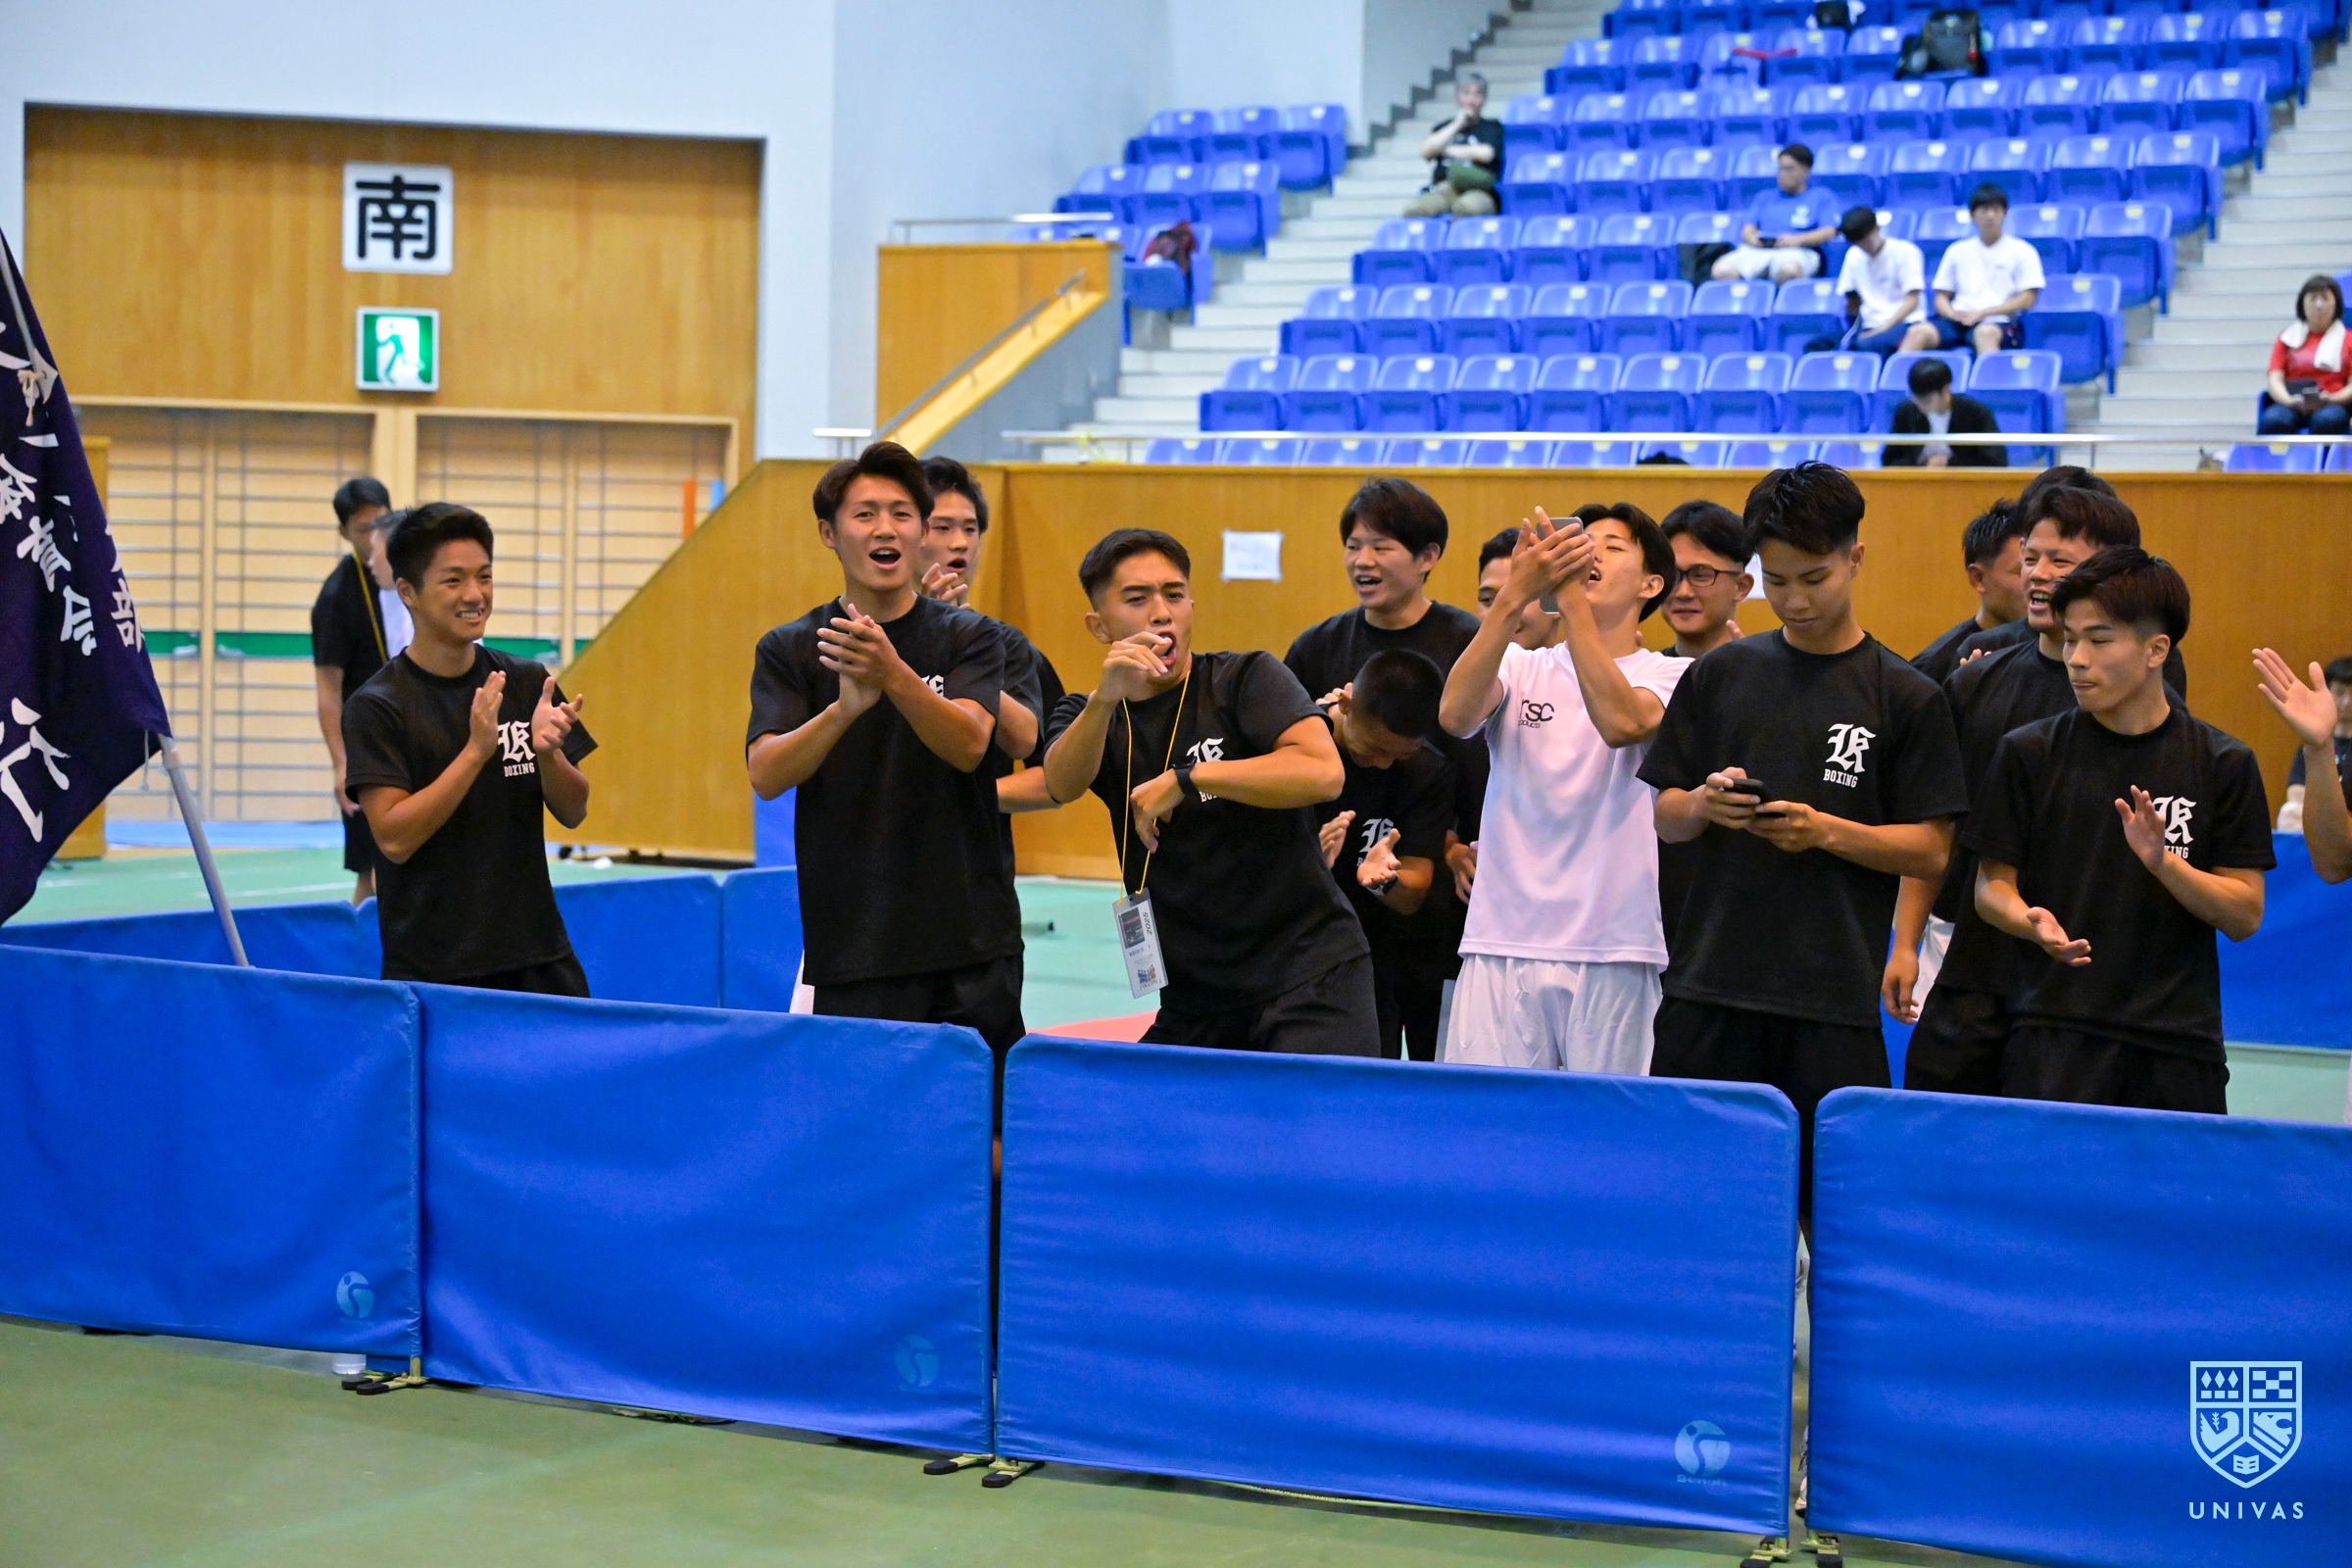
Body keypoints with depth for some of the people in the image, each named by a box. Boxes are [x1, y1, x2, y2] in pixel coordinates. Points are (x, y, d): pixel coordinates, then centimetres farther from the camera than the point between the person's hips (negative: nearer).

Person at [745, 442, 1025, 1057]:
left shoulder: (969, 636, 4)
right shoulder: (789, 650, 5)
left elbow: (967, 745, -13)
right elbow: (766, 775, -9)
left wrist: (892, 674, -32)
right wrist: (846, 707, -29)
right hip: (849, 954, 0)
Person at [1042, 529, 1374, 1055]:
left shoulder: (1246, 677, -2)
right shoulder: (1088, 714, 10)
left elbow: (1324, 773, -20)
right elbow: (1062, 785, -14)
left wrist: (1184, 779, -19)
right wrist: (1107, 697, -32)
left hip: (1309, 972, -4)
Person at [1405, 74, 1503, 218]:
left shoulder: (1492, 127, 16)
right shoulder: (1443, 127, 24)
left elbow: (1486, 153, -4)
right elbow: (1426, 151, 5)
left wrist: (1447, 150, 8)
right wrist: (1457, 125, 5)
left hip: (1477, 191, -3)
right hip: (1442, 191, 3)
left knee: (1467, 206, -42)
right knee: (1413, 208, -32)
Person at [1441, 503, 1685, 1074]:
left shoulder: (1670, 675, 7)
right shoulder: (1521, 667, 13)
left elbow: (1621, 722, -16)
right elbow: (1455, 715, -9)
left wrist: (1569, 593, -19)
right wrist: (1515, 596, -19)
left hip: (1614, 956, -1)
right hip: (1501, 946, 2)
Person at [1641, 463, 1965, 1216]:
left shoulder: (1905, 696, 1)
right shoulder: (1719, 674, 10)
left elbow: (1931, 850, 0)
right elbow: (1664, 817, 12)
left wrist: (1824, 830, -15)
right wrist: (1706, 804, -10)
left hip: (1833, 997, -2)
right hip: (1709, 984, 3)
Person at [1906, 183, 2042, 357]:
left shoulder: (2022, 251, 10)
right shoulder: (1957, 251, 20)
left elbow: (2027, 300, 2)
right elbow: (1941, 297, 18)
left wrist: (1981, 313, -8)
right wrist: (1951, 313, -6)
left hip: (1999, 323, -3)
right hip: (1958, 321, 3)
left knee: (1986, 332, -40)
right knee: (1919, 332, -29)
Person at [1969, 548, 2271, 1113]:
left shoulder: (2222, 764, 3)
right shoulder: (2030, 753, 3)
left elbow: (2245, 916, 2)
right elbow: (1991, 884, 5)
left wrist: (2163, 861, -15)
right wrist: (2031, 921, -17)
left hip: (2180, 1045, 1)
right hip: (2055, 1039, -1)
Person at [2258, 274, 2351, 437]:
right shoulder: (2288, 338, 21)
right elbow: (2274, 378, 8)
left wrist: (2330, 399, -15)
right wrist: (2290, 400, -14)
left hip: (2332, 405, -1)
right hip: (2291, 406, 1)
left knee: (2327, 419, -38)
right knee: (2273, 419, -34)